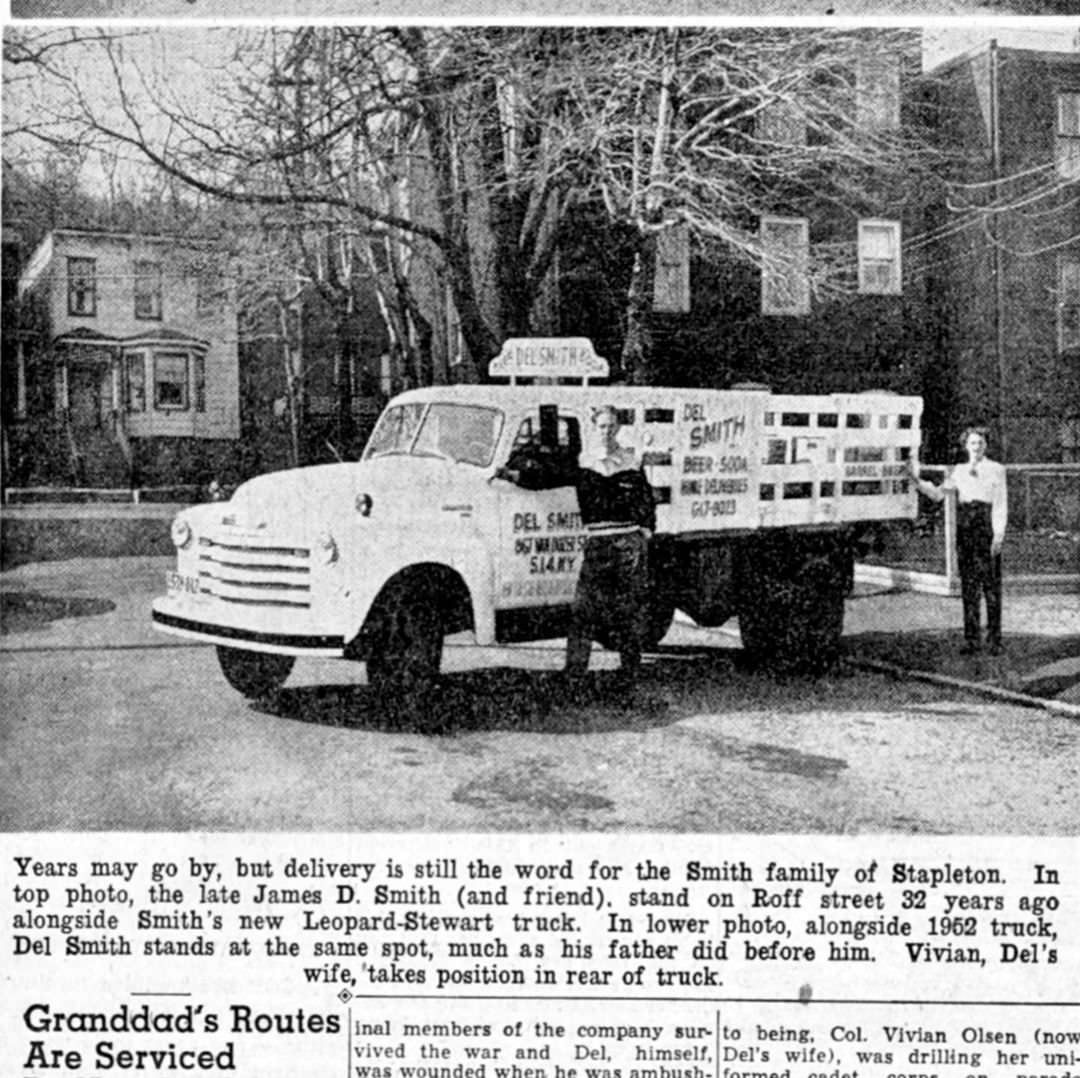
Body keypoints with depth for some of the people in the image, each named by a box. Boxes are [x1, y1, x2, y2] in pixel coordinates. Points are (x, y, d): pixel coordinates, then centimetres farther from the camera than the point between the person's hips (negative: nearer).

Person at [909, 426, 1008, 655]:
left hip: (987, 526, -3)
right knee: (968, 585, 3)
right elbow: (938, 494, 8)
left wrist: (999, 534, -10)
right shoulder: (959, 471, 15)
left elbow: (1001, 504, -1)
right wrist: (917, 480, -6)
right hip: (964, 527, 4)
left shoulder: (996, 469, 5)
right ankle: (971, 639, 7)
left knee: (991, 584, -6)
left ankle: (994, 640, -3)